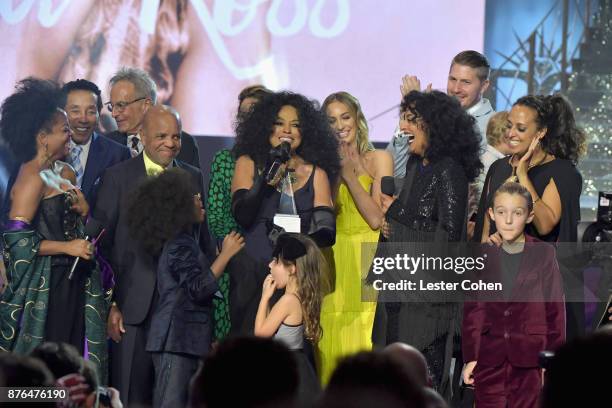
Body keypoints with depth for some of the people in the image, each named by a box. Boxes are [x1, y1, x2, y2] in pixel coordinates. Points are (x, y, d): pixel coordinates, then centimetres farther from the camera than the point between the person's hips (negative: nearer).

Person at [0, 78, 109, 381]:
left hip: (74, 286, 8)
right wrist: (67, 247, -18)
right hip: (44, 287, -8)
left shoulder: (65, 173, 13)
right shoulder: (32, 178, -13)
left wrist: (84, 212, 6)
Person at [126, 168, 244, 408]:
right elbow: (198, 289, -20)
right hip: (177, 338, -10)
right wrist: (226, 254, -15)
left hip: (183, 339, 10)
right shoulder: (181, 245, -12)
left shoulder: (178, 242, 19)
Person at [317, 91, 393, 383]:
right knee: (332, 344, -1)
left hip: (365, 263, -3)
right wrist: (334, 173, -5)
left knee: (362, 342, -9)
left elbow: (377, 219, -8)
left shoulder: (378, 159, 3)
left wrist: (350, 176, -9)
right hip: (332, 263, 3)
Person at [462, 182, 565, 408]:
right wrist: (470, 357, 4)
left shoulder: (544, 254, -2)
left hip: (528, 361, -2)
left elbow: (555, 307, -1)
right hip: (489, 360, 2)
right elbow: (472, 309, 8)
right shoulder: (484, 257, 6)